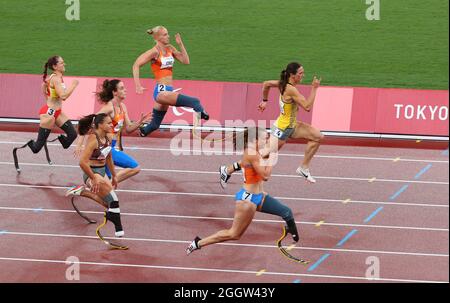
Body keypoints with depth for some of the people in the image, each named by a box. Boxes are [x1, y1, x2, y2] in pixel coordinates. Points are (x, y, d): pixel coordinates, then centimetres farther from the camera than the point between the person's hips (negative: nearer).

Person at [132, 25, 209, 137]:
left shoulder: (170, 49, 12)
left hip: (168, 91, 8)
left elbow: (185, 61, 11)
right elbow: (136, 65, -14)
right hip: (160, 90, -8)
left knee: (154, 124, 15)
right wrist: (138, 86, -22)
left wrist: (180, 44, 4)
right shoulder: (155, 51, -9)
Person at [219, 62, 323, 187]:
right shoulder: (291, 89, -27)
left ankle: (304, 168, 14)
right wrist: (314, 88, -24)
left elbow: (266, 84, 14)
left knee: (318, 136, 4)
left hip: (291, 125, 10)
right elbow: (307, 106, -29)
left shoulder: (284, 83, 0)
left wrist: (264, 101, 24)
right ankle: (228, 170, 5)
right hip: (282, 130, -10)